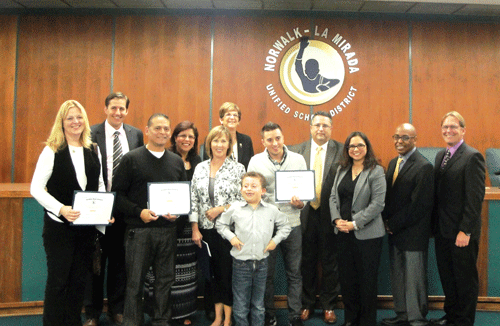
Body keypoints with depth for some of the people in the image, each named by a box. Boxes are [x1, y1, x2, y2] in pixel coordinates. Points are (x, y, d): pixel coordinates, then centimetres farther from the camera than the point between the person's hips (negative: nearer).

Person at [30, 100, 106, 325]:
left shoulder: (93, 150, 7)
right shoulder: (52, 150, -6)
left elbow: (100, 185, 14)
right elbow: (36, 189, -11)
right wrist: (61, 209, -24)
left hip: (87, 225, 4)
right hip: (59, 225, -4)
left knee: (79, 279, 14)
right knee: (58, 279, 4)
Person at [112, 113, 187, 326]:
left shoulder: (177, 161, 10)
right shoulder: (131, 159, -1)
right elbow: (117, 193, -4)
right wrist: (139, 212, -14)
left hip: (168, 230, 4)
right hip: (139, 230, -3)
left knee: (165, 280, 11)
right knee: (135, 282, 5)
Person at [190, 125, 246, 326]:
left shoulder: (238, 168, -3)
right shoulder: (200, 168, 6)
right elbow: (193, 200, 5)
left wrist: (221, 209, -14)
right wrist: (195, 228, 0)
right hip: (207, 229, 3)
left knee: (228, 271, 2)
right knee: (213, 271, 12)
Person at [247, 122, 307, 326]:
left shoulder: (298, 159, 3)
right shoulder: (255, 161, 1)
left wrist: (301, 203, -14)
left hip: (292, 223, 1)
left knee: (294, 273, 8)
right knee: (267, 273, 11)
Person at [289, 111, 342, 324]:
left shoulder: (341, 151, -2)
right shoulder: (297, 151, 5)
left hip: (330, 214, -1)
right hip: (305, 213, 2)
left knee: (329, 262, 11)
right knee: (307, 261, 12)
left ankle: (328, 305, 27)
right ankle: (307, 304, 29)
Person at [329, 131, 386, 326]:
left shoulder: (376, 171, -6)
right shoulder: (342, 169, 11)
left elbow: (377, 204, -12)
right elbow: (333, 197, 11)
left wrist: (355, 223, -15)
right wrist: (337, 219, -5)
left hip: (367, 234, -5)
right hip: (343, 233, 5)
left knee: (367, 279, 5)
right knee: (346, 277, 11)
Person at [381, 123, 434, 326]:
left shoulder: (423, 167, -13)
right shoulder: (393, 163, 13)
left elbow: (418, 205, -17)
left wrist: (394, 224, -12)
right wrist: (387, 222, 1)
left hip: (413, 233, -7)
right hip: (394, 231, 8)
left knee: (414, 277, 2)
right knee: (397, 276, 14)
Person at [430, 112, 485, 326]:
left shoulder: (472, 157, -11)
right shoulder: (440, 155, 11)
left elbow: (475, 197, -16)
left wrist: (465, 230, -18)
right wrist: (434, 224, 9)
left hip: (462, 232, -7)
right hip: (442, 230, 7)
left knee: (465, 278, 9)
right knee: (446, 276, 16)